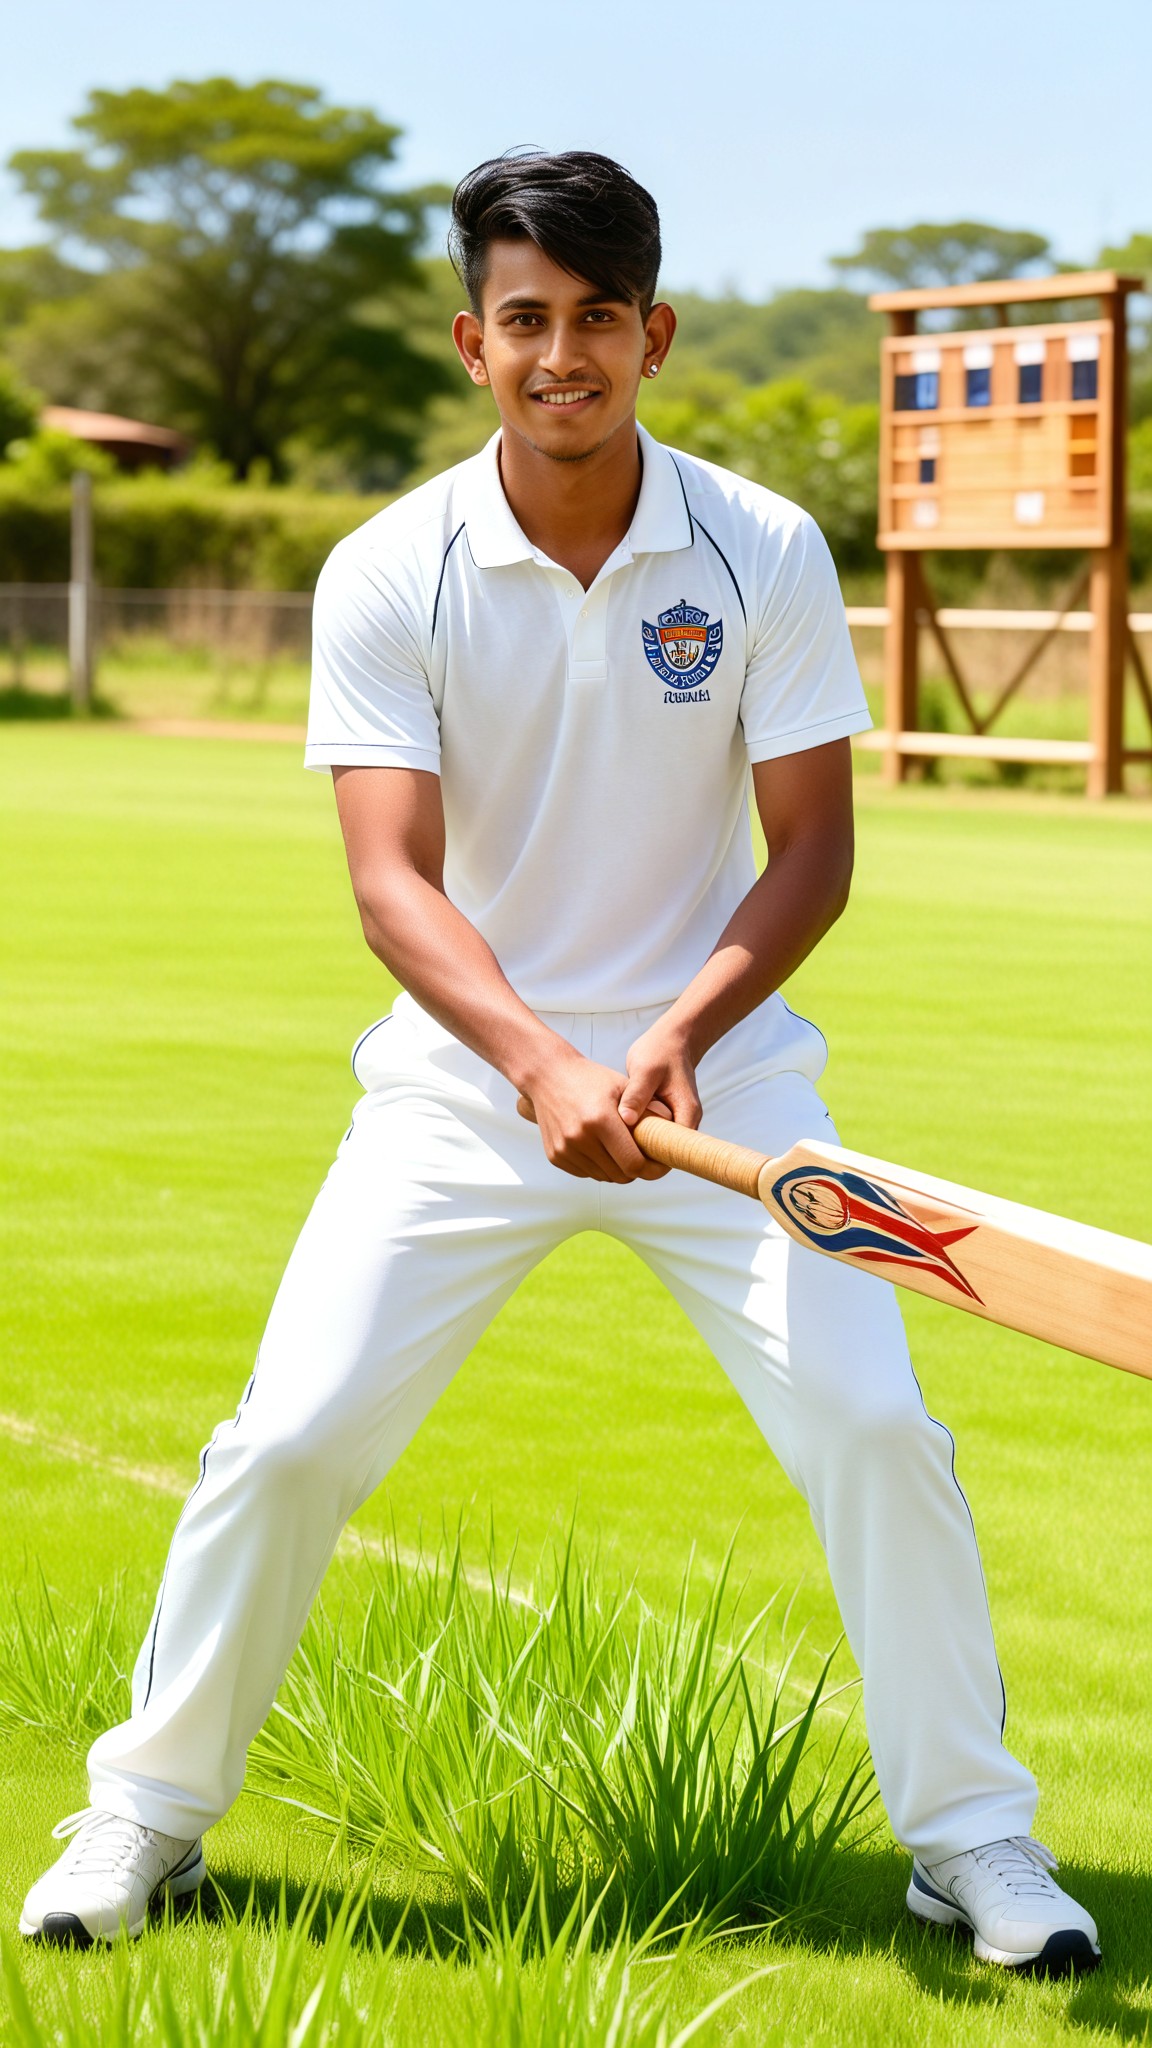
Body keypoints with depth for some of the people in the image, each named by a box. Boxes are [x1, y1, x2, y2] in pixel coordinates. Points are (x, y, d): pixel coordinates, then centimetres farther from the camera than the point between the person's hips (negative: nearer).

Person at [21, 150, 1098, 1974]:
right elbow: (394, 880, -18)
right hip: (466, 1082, 0)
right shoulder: (388, 575, -10)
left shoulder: (767, 554, -8)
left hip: (718, 1068, 0)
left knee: (875, 1428, -10)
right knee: (288, 1435, -6)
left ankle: (968, 1834, 8)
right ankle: (151, 1813, 14)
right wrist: (542, 1064, -35)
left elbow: (811, 849, -8)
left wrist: (676, 1036, -25)